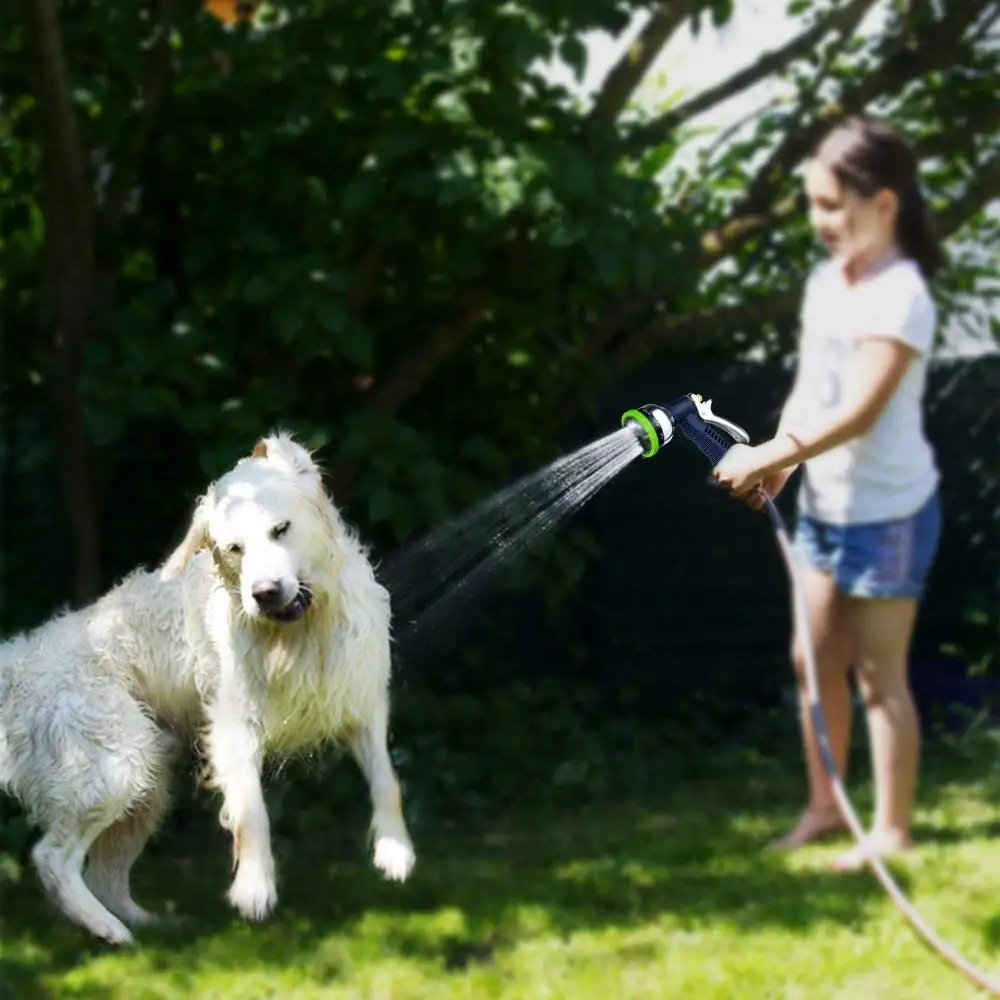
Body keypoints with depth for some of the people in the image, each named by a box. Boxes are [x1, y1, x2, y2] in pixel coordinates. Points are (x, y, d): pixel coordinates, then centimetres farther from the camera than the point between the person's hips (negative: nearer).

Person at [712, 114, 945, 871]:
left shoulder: (900, 297, -20)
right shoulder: (827, 280, 6)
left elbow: (859, 412, -25)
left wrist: (768, 458, -24)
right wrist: (780, 459, -3)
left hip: (887, 511, -8)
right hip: (825, 504, 8)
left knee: (880, 674, -1)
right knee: (815, 659, 14)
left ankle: (891, 831, 9)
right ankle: (824, 806, 28)